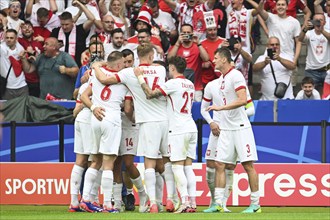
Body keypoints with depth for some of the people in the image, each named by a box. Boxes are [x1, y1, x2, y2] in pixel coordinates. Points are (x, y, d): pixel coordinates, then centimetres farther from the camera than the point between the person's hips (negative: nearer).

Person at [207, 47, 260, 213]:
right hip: (226, 129, 9)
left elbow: (242, 100, -23)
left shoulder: (235, 76, -11)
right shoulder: (222, 78, 15)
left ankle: (255, 204, 0)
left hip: (240, 128, -9)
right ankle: (218, 203, 1)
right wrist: (217, 122, 19)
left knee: (248, 165, -5)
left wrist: (220, 107, -23)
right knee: (220, 164, 1)